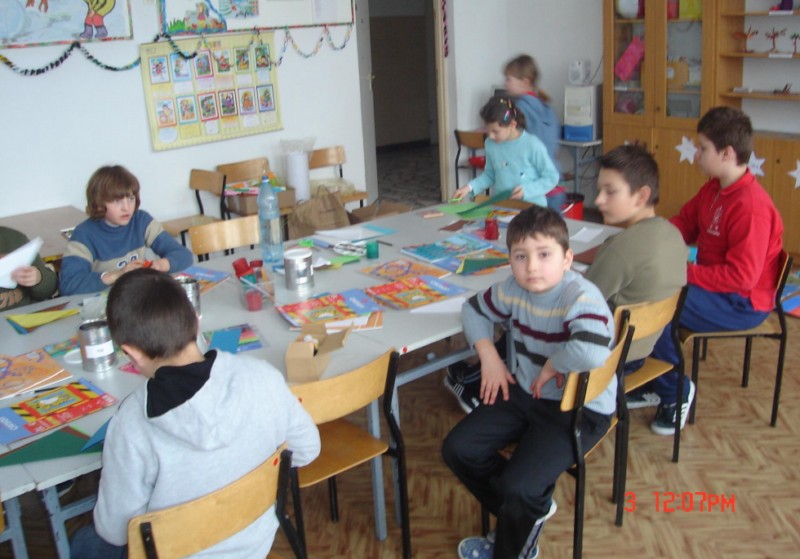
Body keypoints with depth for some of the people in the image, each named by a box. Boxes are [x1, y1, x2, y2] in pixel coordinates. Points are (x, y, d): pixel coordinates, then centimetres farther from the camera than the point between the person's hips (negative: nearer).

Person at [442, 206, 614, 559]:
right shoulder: (513, 289, -4)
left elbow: (592, 352, -46)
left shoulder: (581, 297, -26)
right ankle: (530, 512, 21)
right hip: (524, 392, 8)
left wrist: (552, 364, -28)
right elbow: (474, 308, 15)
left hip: (580, 410, -7)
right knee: (457, 449, 0)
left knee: (517, 488, -22)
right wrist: (489, 355, 1)